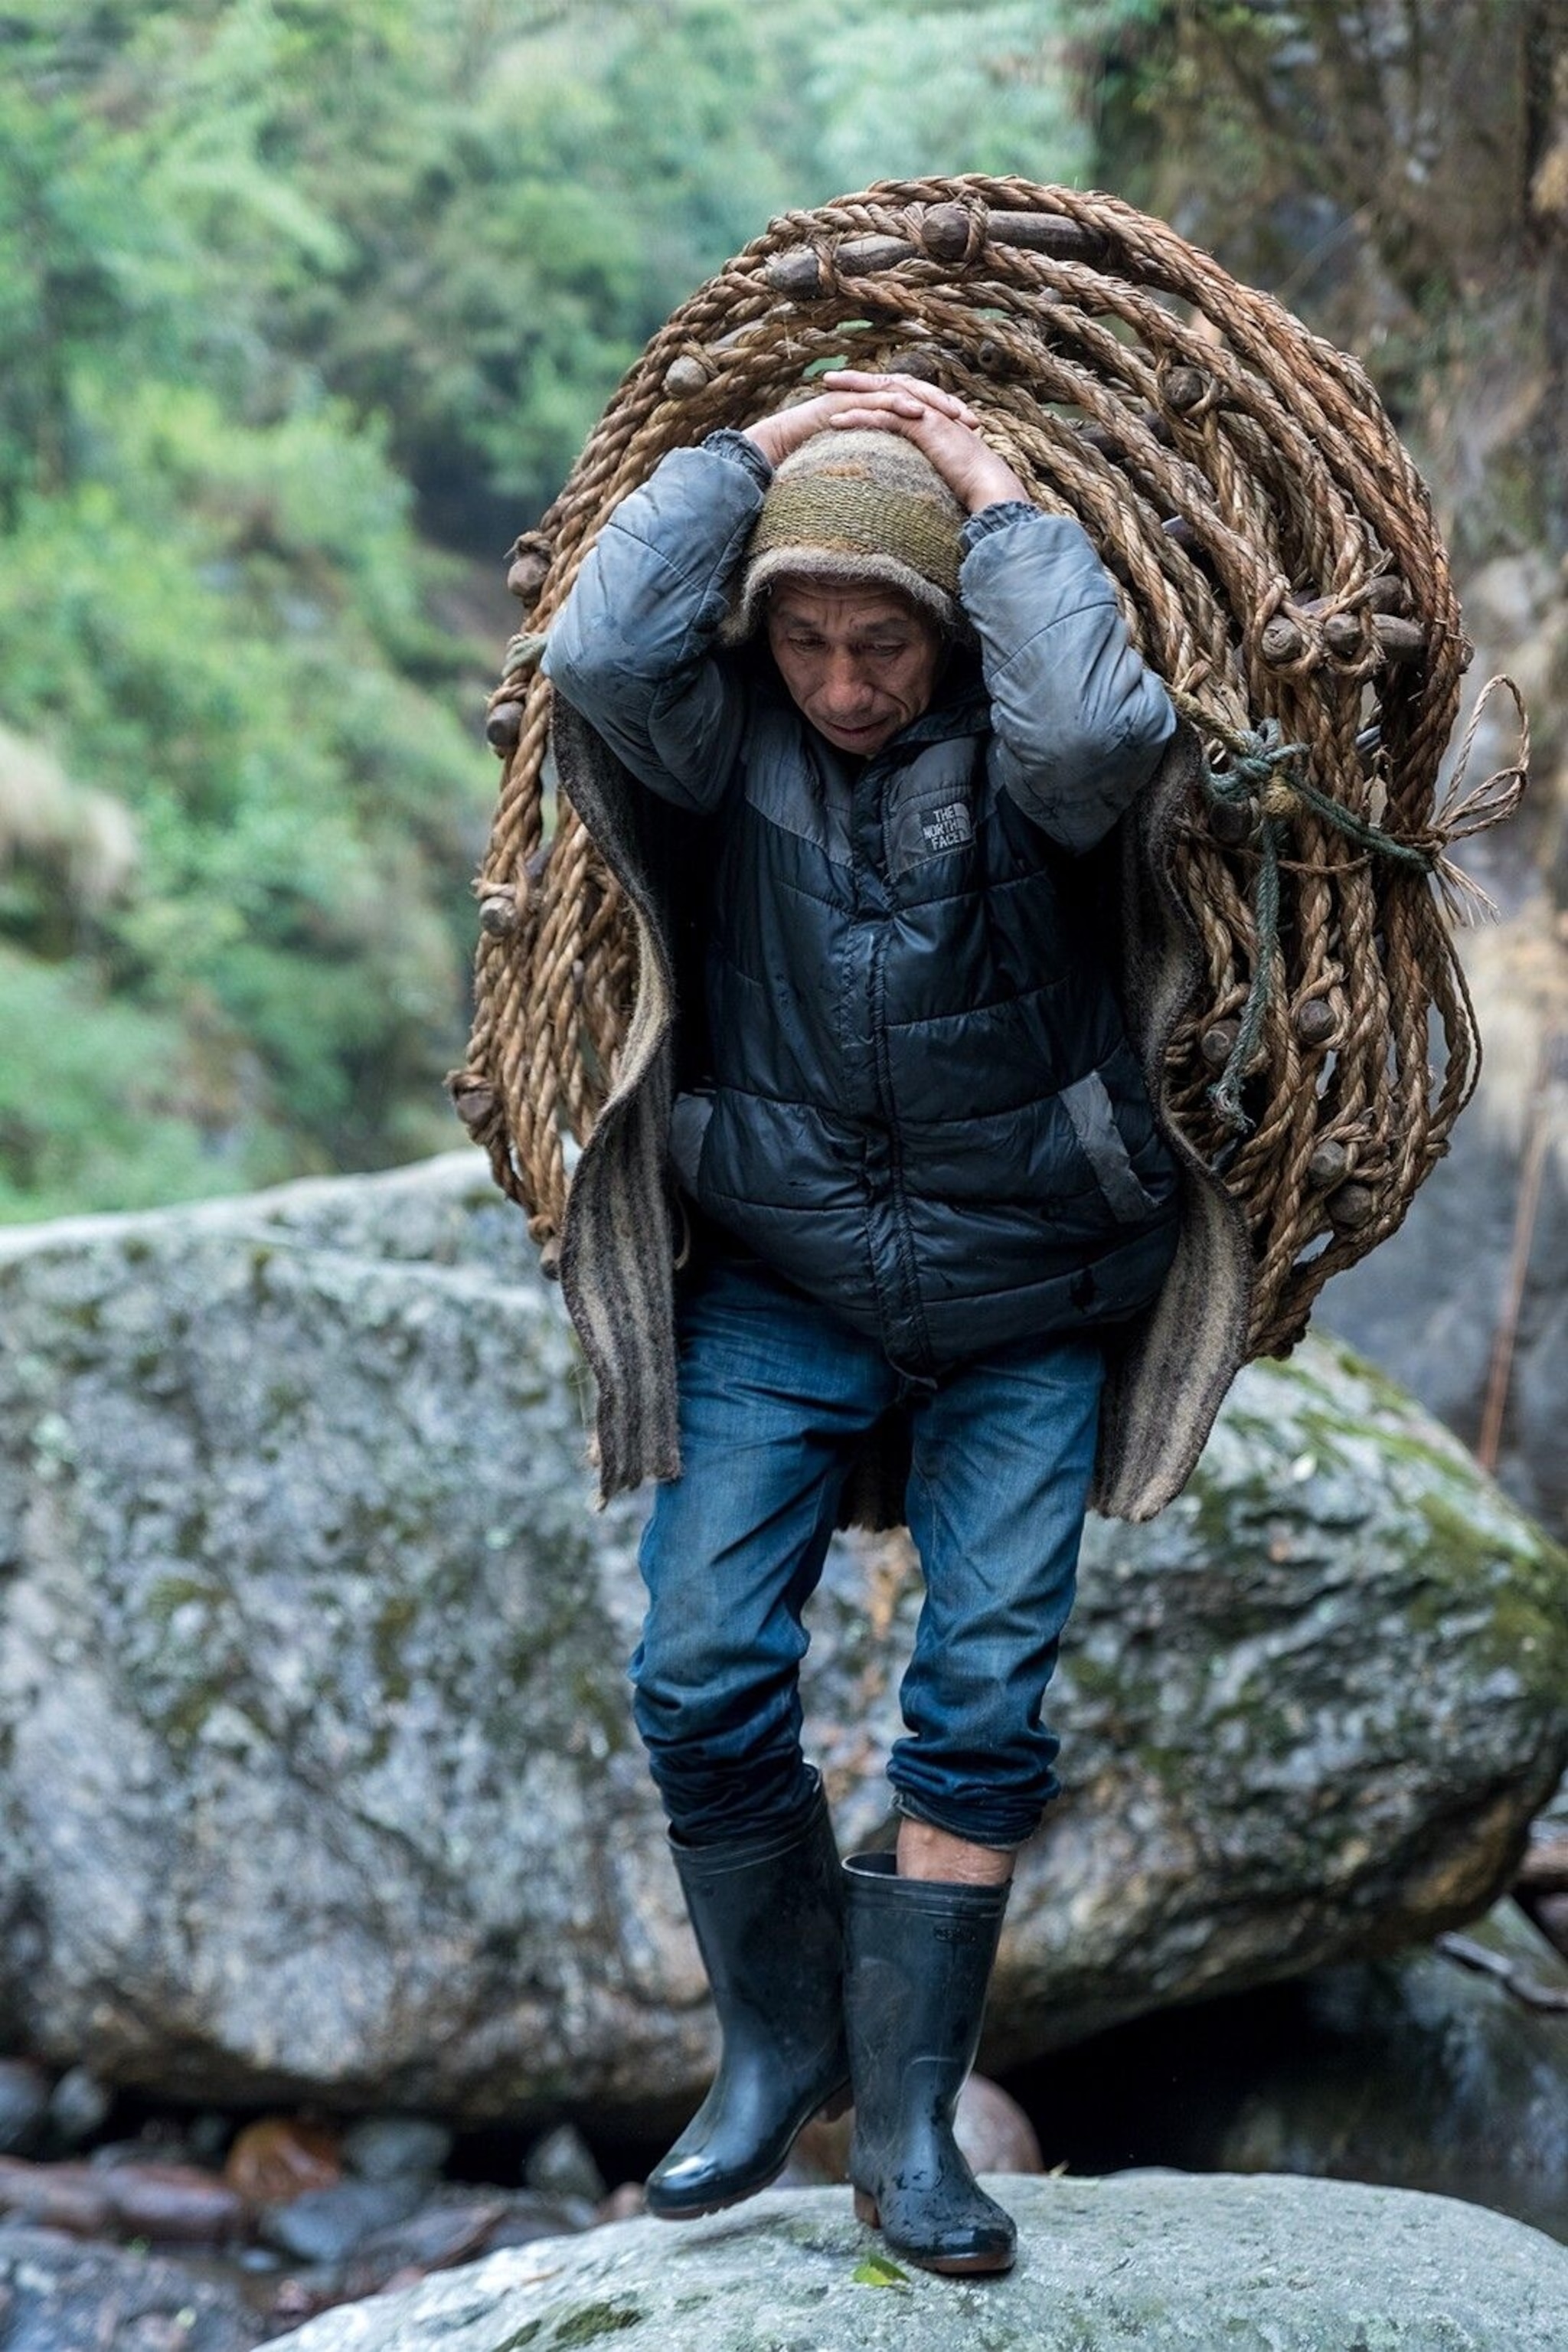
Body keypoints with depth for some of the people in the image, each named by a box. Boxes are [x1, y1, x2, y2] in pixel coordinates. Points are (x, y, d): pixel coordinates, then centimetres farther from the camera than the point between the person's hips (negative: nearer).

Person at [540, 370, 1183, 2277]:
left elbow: (1103, 727, -35)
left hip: (1020, 1305, -1)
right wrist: (754, 451, -14)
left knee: (983, 1694, -4)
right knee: (702, 1669, -6)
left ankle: (908, 2124, 6)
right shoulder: (730, 737, -5)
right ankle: (774, 2046, 16)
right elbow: (597, 651, -25)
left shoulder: (1013, 750, -10)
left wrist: (1001, 507, -21)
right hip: (776, 1283, 2)